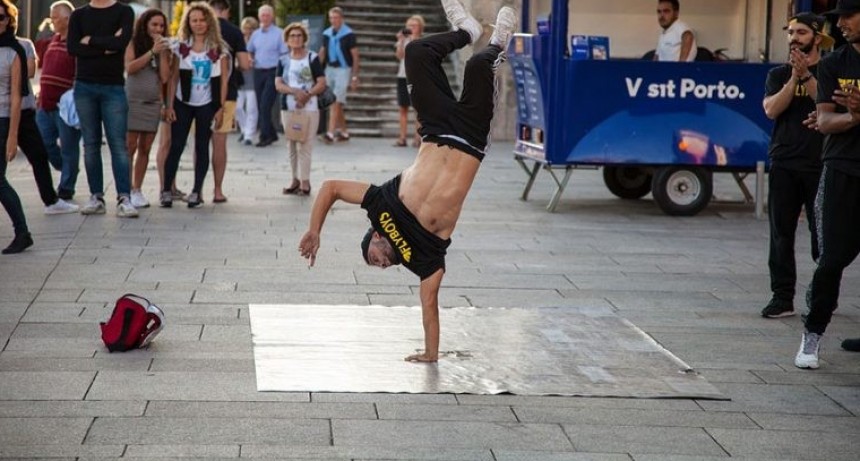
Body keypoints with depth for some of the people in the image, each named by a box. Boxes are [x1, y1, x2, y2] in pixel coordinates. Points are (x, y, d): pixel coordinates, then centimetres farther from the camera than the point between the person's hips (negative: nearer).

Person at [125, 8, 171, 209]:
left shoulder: (164, 47, 11)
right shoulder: (133, 44, 2)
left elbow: (165, 77, 3)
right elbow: (129, 67, -13)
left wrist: (162, 53, -4)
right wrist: (152, 51, -14)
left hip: (153, 103, 4)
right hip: (132, 100, -4)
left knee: (145, 148, 4)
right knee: (130, 146, -8)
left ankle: (137, 189, 9)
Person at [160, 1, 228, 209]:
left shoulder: (219, 49, 1)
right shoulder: (181, 47, 4)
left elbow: (223, 81, 1)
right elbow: (174, 78, 3)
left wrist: (221, 108, -5)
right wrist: (170, 105, -3)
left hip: (207, 105, 0)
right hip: (183, 104, 0)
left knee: (202, 147, 5)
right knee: (176, 147, -4)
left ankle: (196, 192, 11)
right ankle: (166, 190, 0)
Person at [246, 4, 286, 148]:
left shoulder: (279, 33, -3)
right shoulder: (255, 34, 13)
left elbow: (285, 55, -5)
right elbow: (249, 52, 23)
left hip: (272, 72, -6)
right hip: (258, 72, 6)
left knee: (265, 105, -13)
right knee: (260, 105, 7)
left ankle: (265, 135, -7)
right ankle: (271, 134, 17)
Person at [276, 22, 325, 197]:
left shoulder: (312, 58, 1)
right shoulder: (283, 61, 10)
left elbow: (322, 84, -5)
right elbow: (278, 84, 1)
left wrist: (307, 94, -19)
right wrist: (295, 91, -16)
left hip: (309, 108, -4)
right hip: (288, 108, 4)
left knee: (304, 145, -8)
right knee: (292, 146, 8)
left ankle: (305, 182, -6)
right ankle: (296, 180, 17)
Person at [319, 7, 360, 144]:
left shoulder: (348, 34, -8)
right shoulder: (326, 34, 7)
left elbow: (355, 56, -7)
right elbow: (322, 53, 13)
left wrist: (354, 77, -9)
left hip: (343, 70, -6)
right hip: (329, 69, 6)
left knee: (336, 102, -14)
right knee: (337, 104, 11)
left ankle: (331, 133, -18)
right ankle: (343, 132, 22)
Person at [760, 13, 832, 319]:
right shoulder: (779, 75, 13)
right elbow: (771, 109, -3)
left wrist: (807, 76, -15)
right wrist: (795, 78, -10)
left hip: (820, 166, -3)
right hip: (783, 164, 3)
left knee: (822, 233, -2)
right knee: (781, 233, 1)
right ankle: (782, 297, 4)